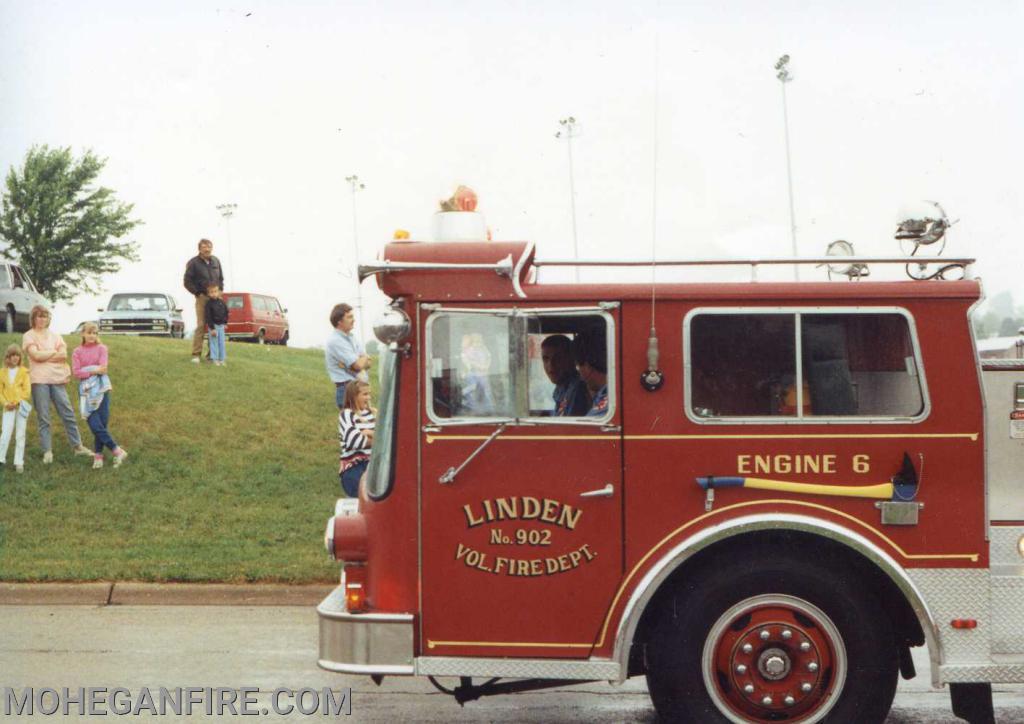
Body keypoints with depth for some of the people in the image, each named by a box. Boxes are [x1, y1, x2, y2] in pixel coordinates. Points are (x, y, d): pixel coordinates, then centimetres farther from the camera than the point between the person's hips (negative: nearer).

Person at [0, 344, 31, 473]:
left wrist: (17, 402, -13)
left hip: (21, 406, -1)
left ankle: (19, 462, 7)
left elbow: (27, 391, -5)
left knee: (20, 435, 3)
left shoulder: (24, 372, -2)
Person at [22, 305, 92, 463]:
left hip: (57, 378, 3)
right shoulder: (29, 336, 3)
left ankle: (77, 446, 8)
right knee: (43, 417, -1)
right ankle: (47, 451, 3)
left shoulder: (54, 335, 14)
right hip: (39, 380, -3)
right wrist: (55, 352, -1)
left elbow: (64, 355, 1)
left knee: (68, 413, 2)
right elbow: (36, 355, -12)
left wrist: (44, 355, -7)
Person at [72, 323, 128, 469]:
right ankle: (116, 450, -4)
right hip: (86, 389, 0)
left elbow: (103, 368, -9)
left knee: (103, 423, -3)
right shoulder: (77, 351, 8)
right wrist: (93, 371, -11)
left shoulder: (101, 348, 6)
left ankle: (98, 455, 9)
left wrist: (86, 370, -11)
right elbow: (76, 372, -3)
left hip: (101, 387, 0)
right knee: (95, 424, -10)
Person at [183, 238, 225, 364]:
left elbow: (221, 278, 21)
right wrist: (198, 293, -7)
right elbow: (187, 282, -5)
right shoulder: (193, 263, -6)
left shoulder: (216, 261, 10)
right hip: (202, 297, -5)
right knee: (201, 325, -11)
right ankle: (196, 354, -8)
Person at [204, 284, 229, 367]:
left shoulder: (221, 302, 3)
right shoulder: (209, 304, -12)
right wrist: (212, 328, -18)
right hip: (213, 325, -5)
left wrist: (225, 322, 8)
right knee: (214, 343, -2)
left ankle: (222, 359, 12)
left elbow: (226, 312, 15)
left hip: (221, 325, 5)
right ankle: (215, 359, 2)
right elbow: (208, 317, -14)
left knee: (222, 342, 7)